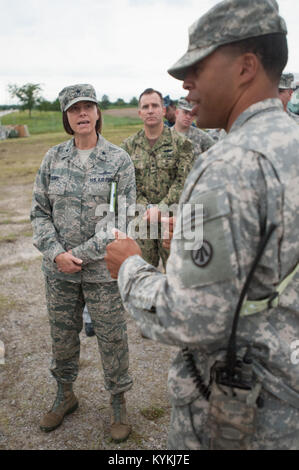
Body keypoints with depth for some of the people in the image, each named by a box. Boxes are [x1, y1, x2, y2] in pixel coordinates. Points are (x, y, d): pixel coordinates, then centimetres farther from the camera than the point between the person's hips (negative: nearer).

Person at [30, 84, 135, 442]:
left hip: (102, 269, -3)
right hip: (58, 269, 3)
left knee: (112, 338, 8)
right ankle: (64, 395, 42)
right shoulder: (53, 158, 4)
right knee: (62, 335, 18)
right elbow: (39, 211, 4)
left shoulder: (118, 160, -5)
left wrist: (81, 254, -15)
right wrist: (55, 253, -11)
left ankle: (118, 403, 31)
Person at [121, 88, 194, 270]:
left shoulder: (181, 143, -1)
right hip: (141, 220, 2)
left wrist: (161, 208, -17)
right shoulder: (129, 145, 6)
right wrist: (147, 208, -12)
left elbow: (183, 181, -7)